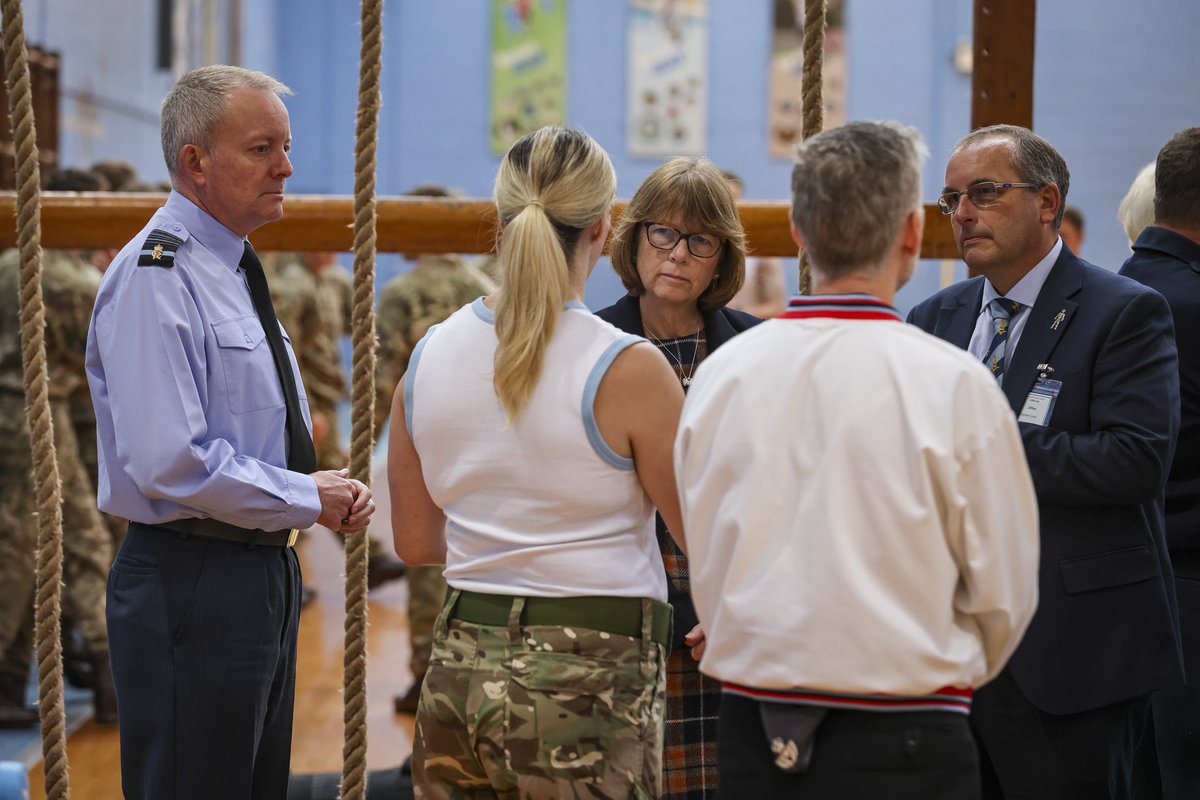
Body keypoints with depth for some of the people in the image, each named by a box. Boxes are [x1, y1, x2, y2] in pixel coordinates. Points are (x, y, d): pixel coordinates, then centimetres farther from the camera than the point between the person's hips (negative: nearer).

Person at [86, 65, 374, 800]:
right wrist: (309, 498, -15)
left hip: (267, 570, 10)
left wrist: (331, 491, 3)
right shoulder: (157, 277, -16)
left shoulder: (235, 270, 15)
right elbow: (170, 463, -25)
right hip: (191, 584, -10)